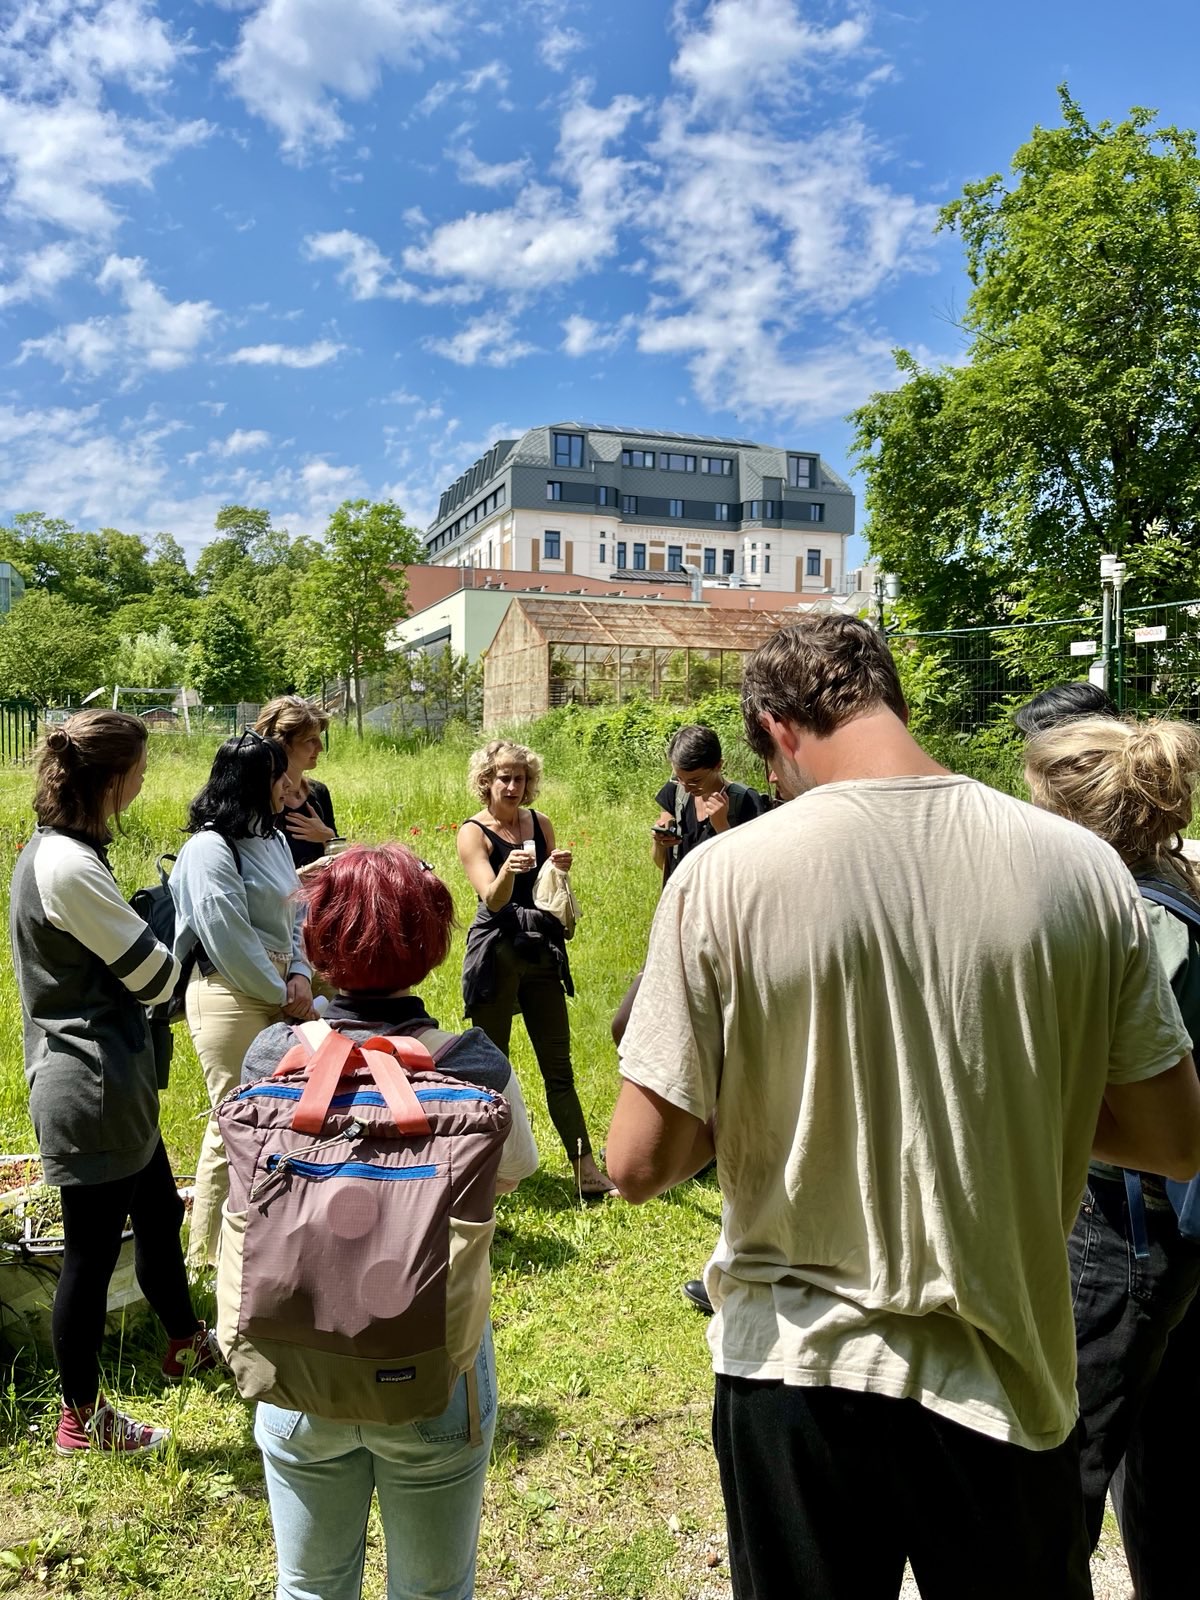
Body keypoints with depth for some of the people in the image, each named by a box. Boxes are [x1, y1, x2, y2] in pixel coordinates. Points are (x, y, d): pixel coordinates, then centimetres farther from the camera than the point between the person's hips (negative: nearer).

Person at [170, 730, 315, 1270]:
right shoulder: (210, 848, -16)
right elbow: (229, 940, -18)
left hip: (276, 991, 8)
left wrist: (300, 975, -4)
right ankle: (208, 1253, 19)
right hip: (230, 998, -8)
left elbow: (296, 910, 12)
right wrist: (282, 994, -10)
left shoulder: (272, 838, 10)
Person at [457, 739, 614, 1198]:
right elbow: (493, 900, -17)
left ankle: (585, 1171, 9)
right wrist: (508, 870, -37)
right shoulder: (474, 832, -5)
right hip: (496, 953, -4)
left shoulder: (540, 824, 8)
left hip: (543, 952, 4)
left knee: (559, 1068, 6)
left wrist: (561, 871, -8)